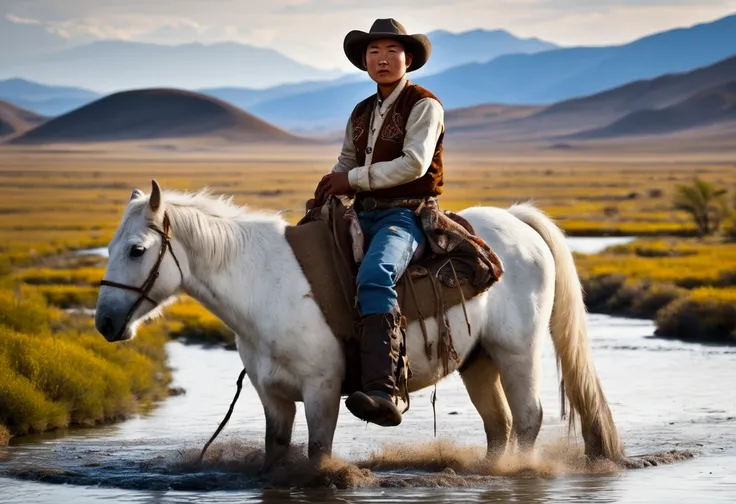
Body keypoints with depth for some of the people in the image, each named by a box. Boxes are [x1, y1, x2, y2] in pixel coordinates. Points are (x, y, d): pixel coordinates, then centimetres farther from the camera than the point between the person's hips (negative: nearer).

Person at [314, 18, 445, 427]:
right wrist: (329, 191, 0)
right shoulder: (362, 114, 19)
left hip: (405, 214, -9)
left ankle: (383, 391, -49)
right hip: (363, 215, 9)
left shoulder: (424, 106, -3)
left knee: (374, 275, -36)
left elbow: (414, 163, -16)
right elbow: (346, 164, 22)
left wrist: (354, 179, -14)